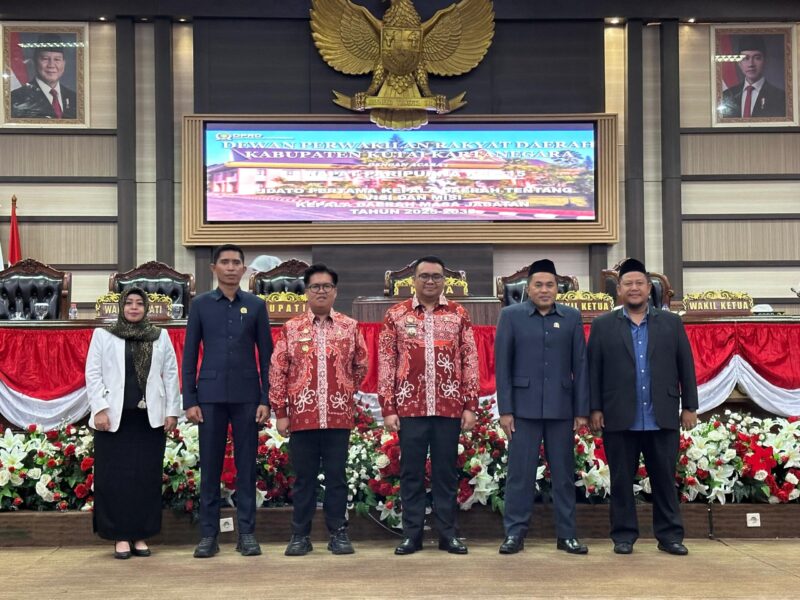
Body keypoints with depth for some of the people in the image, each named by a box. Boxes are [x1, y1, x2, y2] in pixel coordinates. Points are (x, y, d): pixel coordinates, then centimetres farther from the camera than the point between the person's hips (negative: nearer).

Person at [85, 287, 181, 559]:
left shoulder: (160, 336, 12)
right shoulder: (102, 335, 8)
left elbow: (171, 375, 8)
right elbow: (93, 374, 1)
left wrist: (172, 411, 0)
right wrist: (99, 409, -10)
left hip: (150, 417, 1)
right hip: (115, 417, -1)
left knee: (147, 477, 2)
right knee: (116, 477, -1)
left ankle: (140, 535, 11)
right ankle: (120, 536, 7)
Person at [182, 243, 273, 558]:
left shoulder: (256, 305, 6)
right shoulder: (201, 304, 6)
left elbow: (266, 354, 5)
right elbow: (189, 354, 5)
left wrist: (266, 399, -2)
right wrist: (189, 400, -2)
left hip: (247, 396, 0)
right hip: (211, 395, 0)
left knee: (246, 465, 4)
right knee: (210, 467, 3)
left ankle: (247, 533, 10)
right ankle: (208, 534, 10)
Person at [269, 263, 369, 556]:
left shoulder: (350, 327, 5)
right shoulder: (291, 328, 3)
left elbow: (361, 366, 16)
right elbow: (277, 372, 2)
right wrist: (280, 412, -1)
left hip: (339, 417, 0)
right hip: (302, 417, 0)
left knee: (336, 476, 6)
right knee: (303, 477, 7)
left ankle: (338, 533, 15)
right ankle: (300, 535, 15)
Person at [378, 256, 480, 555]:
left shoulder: (459, 315, 6)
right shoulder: (395, 315, 3)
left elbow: (470, 362, 5)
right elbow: (386, 363, 2)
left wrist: (470, 405, -1)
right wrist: (388, 408, -3)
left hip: (449, 407, 1)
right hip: (410, 408, 0)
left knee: (446, 472, 8)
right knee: (411, 472, 6)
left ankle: (448, 534, 17)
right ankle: (412, 534, 15)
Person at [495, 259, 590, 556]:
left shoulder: (572, 317, 7)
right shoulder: (511, 315, 1)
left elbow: (580, 366, 5)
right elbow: (502, 365, -1)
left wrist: (582, 410, 1)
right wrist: (505, 410, -6)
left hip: (561, 408, 2)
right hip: (524, 407, -2)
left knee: (564, 473, 7)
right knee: (520, 472, 2)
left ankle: (566, 534, 16)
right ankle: (515, 533, 11)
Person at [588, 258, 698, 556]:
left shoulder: (671, 323, 9)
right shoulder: (603, 326, 6)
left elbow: (686, 367, 8)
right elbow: (593, 370, 3)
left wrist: (689, 406, 4)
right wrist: (595, 409, -3)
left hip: (663, 418, 1)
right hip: (620, 419, -1)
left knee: (665, 479, 6)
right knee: (622, 480, 5)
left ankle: (669, 535, 14)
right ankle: (624, 535, 13)